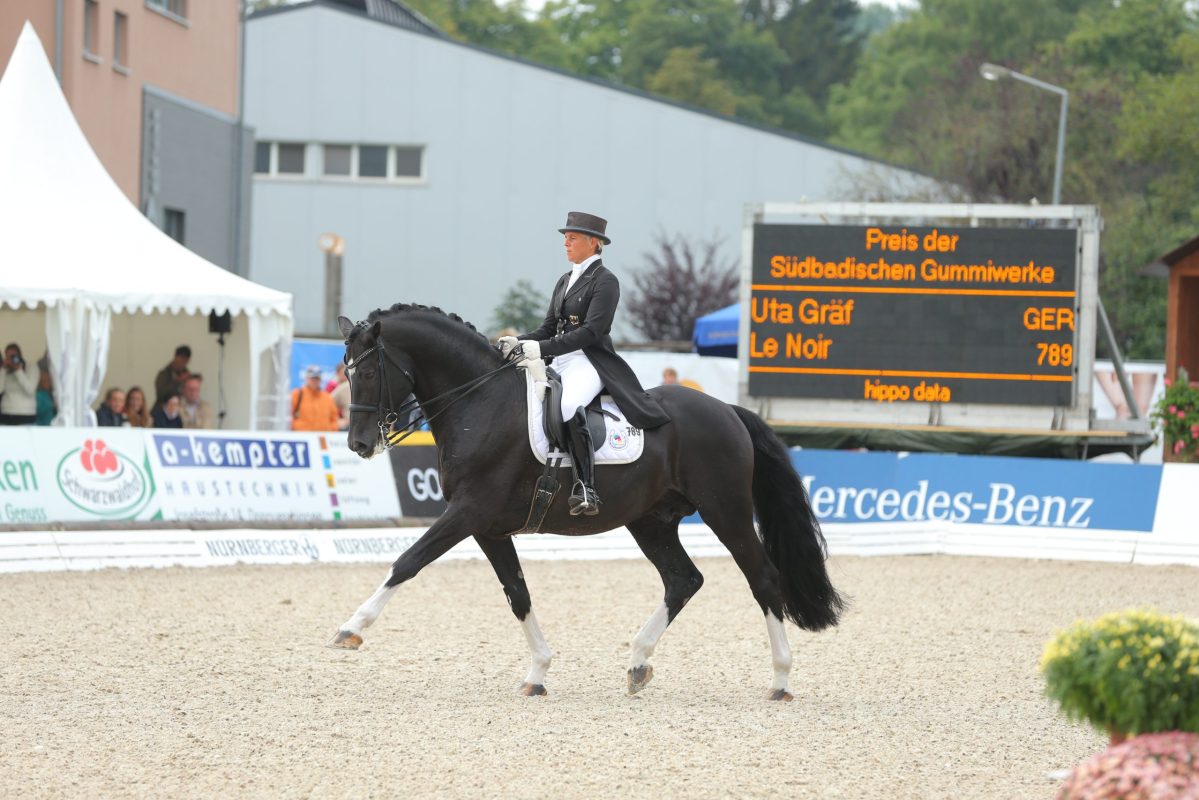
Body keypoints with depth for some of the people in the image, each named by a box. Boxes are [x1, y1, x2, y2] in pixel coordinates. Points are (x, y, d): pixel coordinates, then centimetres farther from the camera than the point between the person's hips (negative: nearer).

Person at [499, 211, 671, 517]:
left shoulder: (605, 281, -5)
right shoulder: (565, 282, 21)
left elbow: (591, 331, -15)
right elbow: (549, 328, 19)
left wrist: (542, 348, -22)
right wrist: (519, 342, -2)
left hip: (590, 362, -9)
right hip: (560, 362, 9)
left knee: (569, 405, -37)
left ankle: (586, 488, -41)